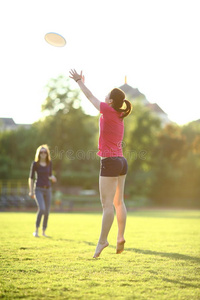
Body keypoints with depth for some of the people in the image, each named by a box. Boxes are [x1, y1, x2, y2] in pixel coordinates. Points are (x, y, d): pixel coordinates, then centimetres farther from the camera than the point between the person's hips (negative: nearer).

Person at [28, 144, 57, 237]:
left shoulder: (49, 163, 6)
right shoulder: (35, 164, -4)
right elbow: (31, 178, 1)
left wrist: (52, 177, -8)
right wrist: (31, 191, -1)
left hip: (47, 189, 4)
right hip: (38, 189, -4)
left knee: (47, 212, 5)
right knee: (42, 209, -22)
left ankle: (44, 231, 20)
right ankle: (36, 231, -13)